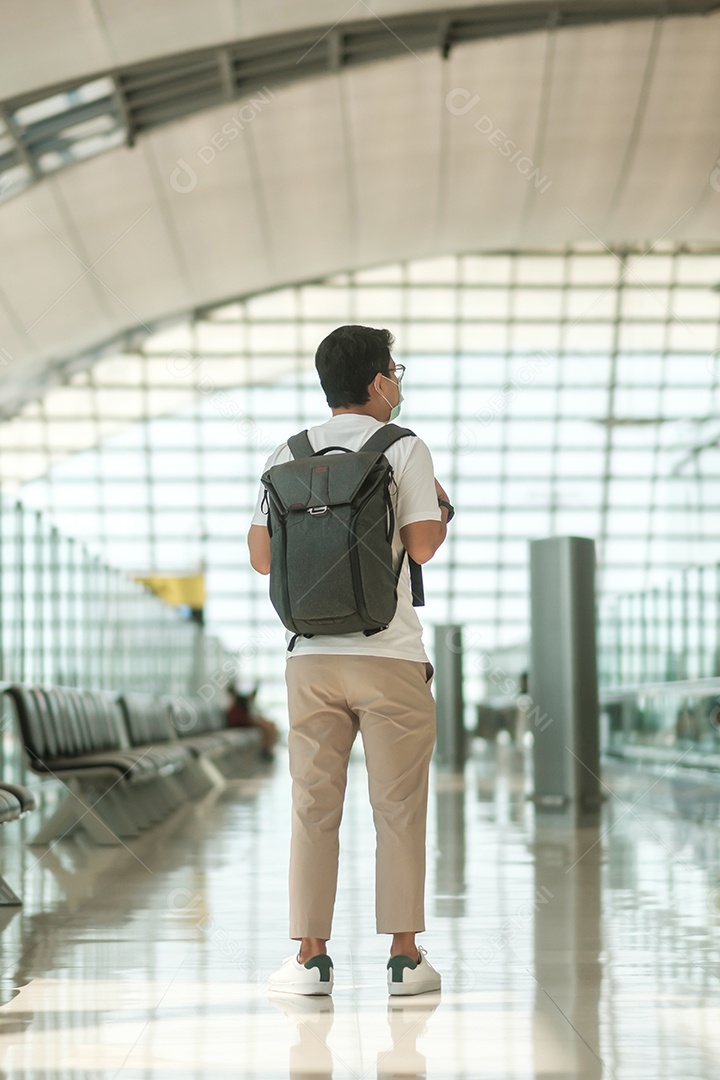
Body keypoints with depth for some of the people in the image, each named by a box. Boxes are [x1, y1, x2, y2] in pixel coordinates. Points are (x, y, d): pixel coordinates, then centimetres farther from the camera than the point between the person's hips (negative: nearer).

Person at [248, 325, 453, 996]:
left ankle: (311, 957, 5)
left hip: (312, 656, 3)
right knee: (398, 808, 4)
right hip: (391, 657, -3)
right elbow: (422, 545, -9)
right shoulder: (404, 450, -2)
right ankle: (404, 955, 6)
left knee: (314, 807, 6)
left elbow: (261, 557, 8)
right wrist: (443, 508, 12)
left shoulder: (286, 457, 9)